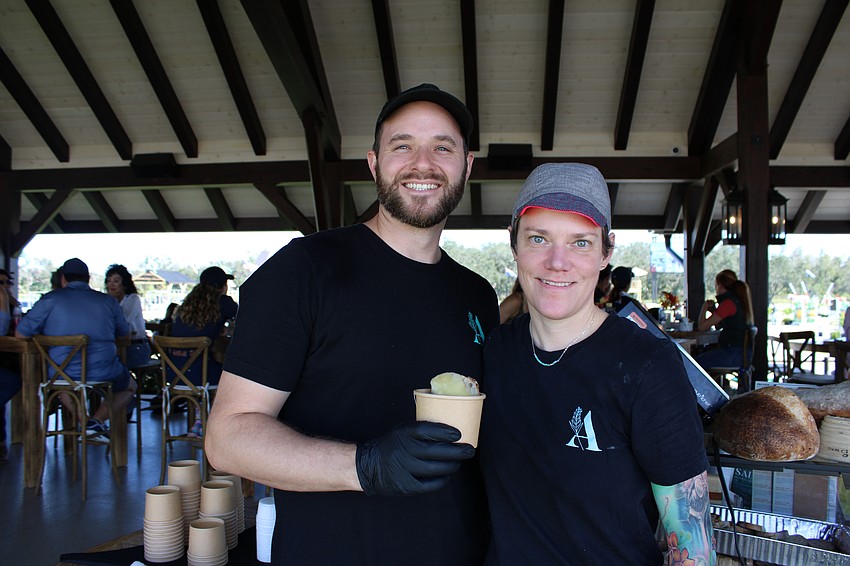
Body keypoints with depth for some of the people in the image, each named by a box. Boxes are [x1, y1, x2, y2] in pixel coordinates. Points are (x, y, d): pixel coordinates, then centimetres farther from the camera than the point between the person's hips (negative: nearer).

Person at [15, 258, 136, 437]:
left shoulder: (50, 300, 0)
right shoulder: (108, 301, 6)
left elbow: (21, 334, 4)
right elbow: (125, 335, 18)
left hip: (61, 375, 1)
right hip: (103, 373, -1)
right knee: (130, 386, 29)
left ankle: (85, 421, 12)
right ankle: (97, 421, 2)